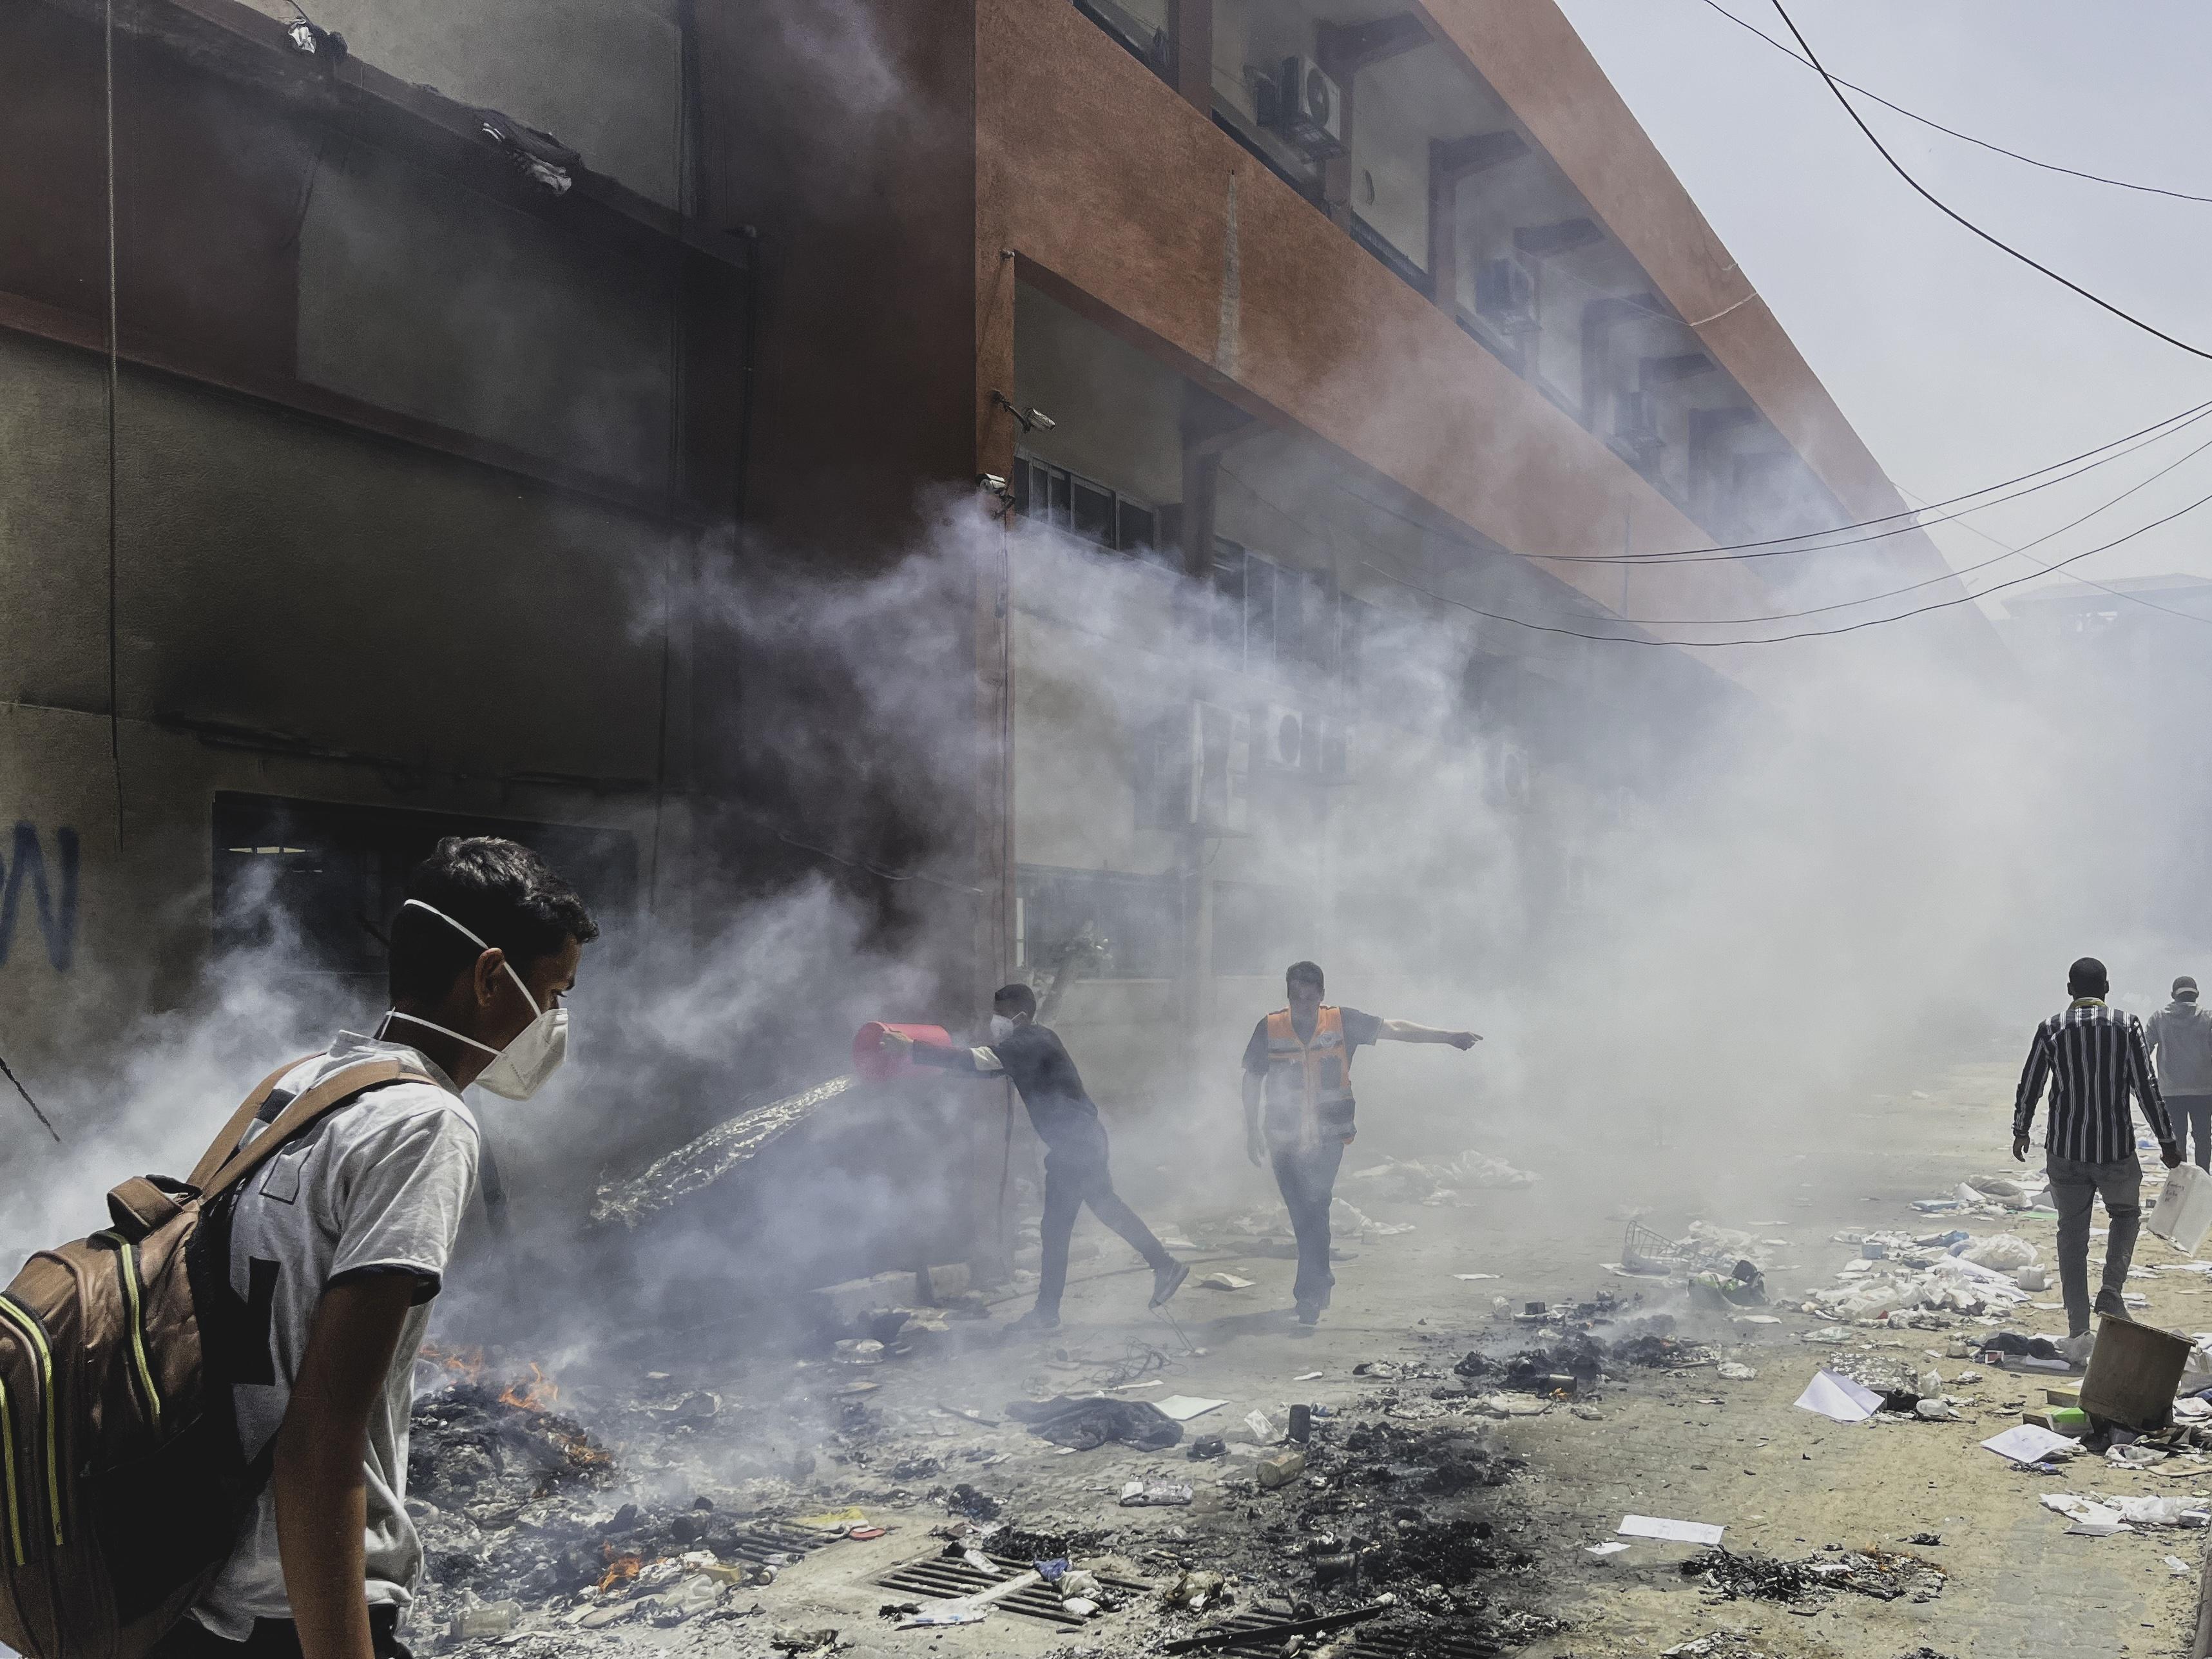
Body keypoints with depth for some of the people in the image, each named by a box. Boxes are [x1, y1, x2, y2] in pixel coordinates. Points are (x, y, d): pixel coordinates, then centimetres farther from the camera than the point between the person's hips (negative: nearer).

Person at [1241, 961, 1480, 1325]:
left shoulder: (1342, 1022, -2)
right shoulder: (1269, 1029, -2)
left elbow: (1394, 1029, 0)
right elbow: (1252, 1080, 8)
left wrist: (1448, 1036, -2)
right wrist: (1252, 1129, 8)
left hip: (1328, 1136, -1)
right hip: (1284, 1140, 1)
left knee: (1314, 1209, -14)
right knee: (1301, 1213, 9)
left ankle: (1309, 1293, -11)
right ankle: (1320, 1279, 31)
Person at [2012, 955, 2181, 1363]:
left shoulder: (2051, 1029, -2)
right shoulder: (2127, 1025, -4)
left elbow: (2029, 1085, 3)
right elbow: (2146, 1087, -5)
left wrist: (2021, 1131, 18)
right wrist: (2167, 1140, 4)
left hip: (2064, 1150, 1)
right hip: (2116, 1148, -1)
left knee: (2072, 1236, 8)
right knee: (2126, 1213, 24)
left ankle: (2078, 1334, 9)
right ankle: (2111, 1295, 4)